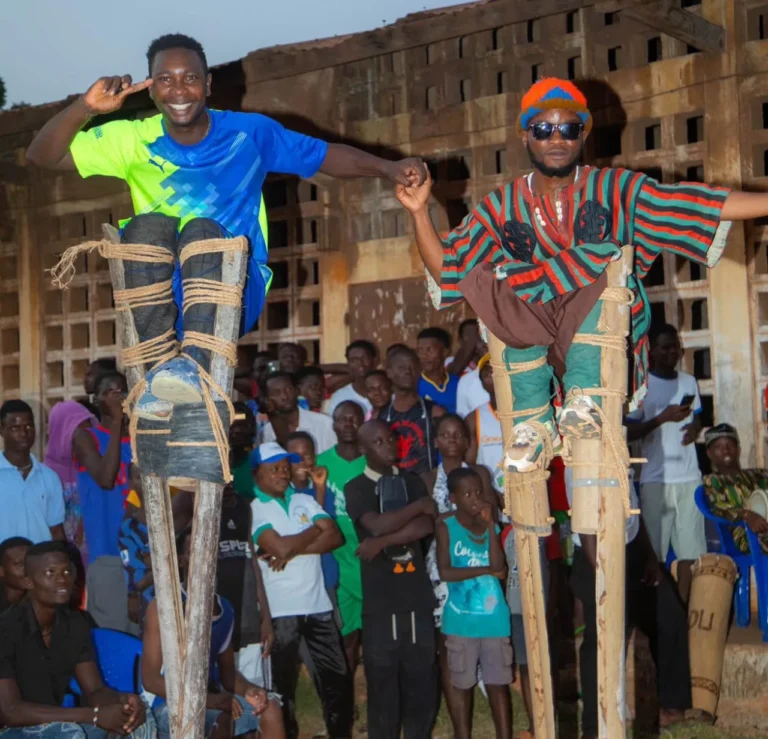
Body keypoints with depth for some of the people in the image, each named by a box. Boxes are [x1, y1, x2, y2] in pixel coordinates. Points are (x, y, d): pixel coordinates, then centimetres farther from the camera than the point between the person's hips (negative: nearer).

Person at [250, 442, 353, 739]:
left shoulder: (305, 501, 11)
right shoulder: (253, 511, -6)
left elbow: (335, 537, -1)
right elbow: (279, 547, -20)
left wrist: (294, 549, -14)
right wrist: (315, 530, -4)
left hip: (319, 605, 5)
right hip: (280, 610, -5)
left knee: (337, 678, 9)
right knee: (283, 684, 8)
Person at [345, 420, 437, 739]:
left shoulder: (412, 482, 12)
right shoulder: (356, 488, 1)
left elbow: (426, 526, -4)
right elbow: (378, 525, -16)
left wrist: (382, 542, -13)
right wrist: (418, 506, -7)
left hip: (417, 594, 3)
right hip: (380, 597, -3)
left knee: (422, 678, 5)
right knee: (382, 680, 1)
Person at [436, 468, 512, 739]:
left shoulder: (491, 525, 5)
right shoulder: (446, 526, -4)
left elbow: (498, 565, -10)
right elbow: (445, 572, -13)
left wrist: (490, 524, -11)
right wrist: (485, 570, -11)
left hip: (494, 618, 2)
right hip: (461, 620, -2)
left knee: (498, 682, 5)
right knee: (463, 683, 8)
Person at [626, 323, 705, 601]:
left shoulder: (689, 381, 12)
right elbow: (628, 432, -10)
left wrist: (695, 427, 1)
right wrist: (663, 417, -21)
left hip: (689, 477, 5)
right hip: (656, 479, -5)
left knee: (690, 547, 5)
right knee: (654, 551, 0)